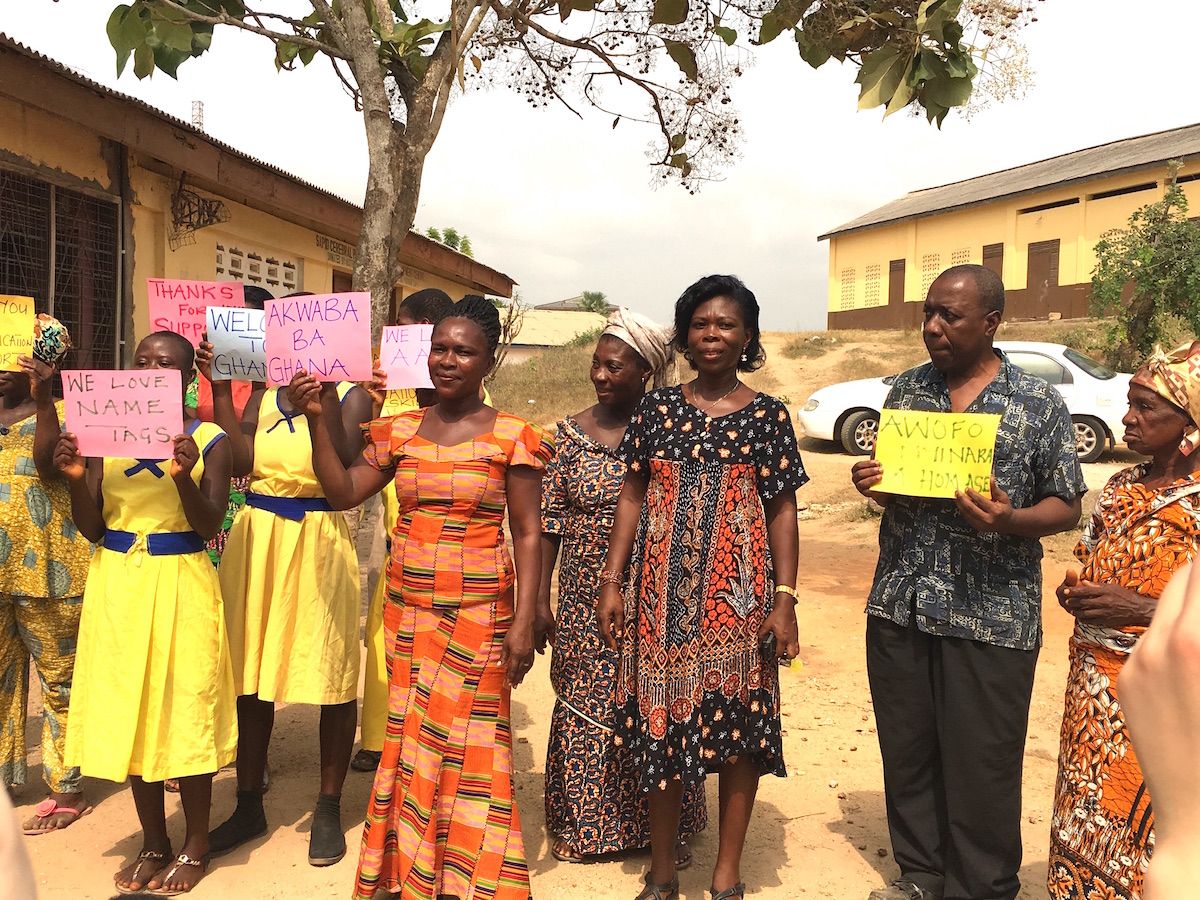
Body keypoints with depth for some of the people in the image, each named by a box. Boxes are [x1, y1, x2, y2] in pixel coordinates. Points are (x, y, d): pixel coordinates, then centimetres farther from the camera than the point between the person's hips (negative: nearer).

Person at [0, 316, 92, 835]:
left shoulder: (60, 414, -2)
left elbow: (49, 463, -20)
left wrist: (42, 400, -27)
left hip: (43, 568, -5)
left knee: (59, 675, 4)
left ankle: (67, 790, 14)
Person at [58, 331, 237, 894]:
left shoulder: (209, 440, -3)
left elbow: (208, 526, -10)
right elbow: (91, 529, 6)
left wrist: (185, 476, -26)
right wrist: (77, 479, -12)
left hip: (180, 586, -4)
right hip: (116, 585, 4)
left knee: (186, 709, 2)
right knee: (128, 710, 10)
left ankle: (195, 845, 21)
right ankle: (153, 843, 27)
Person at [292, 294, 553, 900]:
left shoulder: (511, 437, -4)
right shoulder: (399, 431, 7)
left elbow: (527, 534, -5)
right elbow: (343, 493, 3)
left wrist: (524, 620, -10)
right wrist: (318, 421, -6)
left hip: (478, 613, -3)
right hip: (407, 608, 4)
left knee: (466, 746, 1)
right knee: (408, 739, 11)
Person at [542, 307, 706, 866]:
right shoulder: (572, 432, 2)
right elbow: (548, 519, 3)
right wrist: (540, 597, 0)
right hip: (586, 600, 2)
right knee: (584, 706, 9)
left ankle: (656, 828, 25)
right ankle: (583, 825, 29)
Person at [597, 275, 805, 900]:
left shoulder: (768, 416, 3)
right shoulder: (657, 408, 6)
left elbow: (782, 512, 2)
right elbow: (632, 497, 8)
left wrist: (784, 598, -6)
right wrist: (611, 582, 3)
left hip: (738, 592, -1)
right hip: (662, 590, 2)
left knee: (738, 724, 4)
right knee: (660, 723, 8)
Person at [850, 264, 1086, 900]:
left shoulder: (1039, 405, -3)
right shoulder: (906, 389, 9)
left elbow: (1066, 507, -1)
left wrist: (1009, 520, -21)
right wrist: (869, 483, -5)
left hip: (990, 616, -4)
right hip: (899, 607, 4)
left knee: (981, 764, 6)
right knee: (906, 752, 14)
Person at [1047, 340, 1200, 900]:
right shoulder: (1120, 488, 8)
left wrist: (1141, 609, -22)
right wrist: (1076, 593, 2)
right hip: (1093, 687, 6)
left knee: (1143, 852, 3)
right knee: (1084, 836, 13)